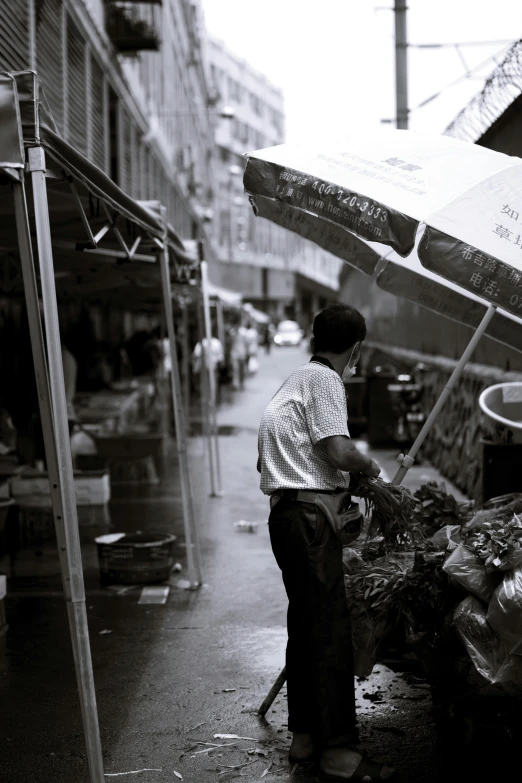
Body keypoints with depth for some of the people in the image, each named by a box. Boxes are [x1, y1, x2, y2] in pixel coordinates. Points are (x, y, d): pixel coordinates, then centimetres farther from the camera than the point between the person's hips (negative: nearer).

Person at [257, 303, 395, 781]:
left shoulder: (295, 382, 21)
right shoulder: (325, 380, -9)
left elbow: (266, 462, 24)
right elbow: (339, 452, -20)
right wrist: (370, 466, 1)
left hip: (287, 513, 10)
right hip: (310, 515, -10)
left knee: (306, 626, 15)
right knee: (331, 629, -7)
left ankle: (304, 735, 22)